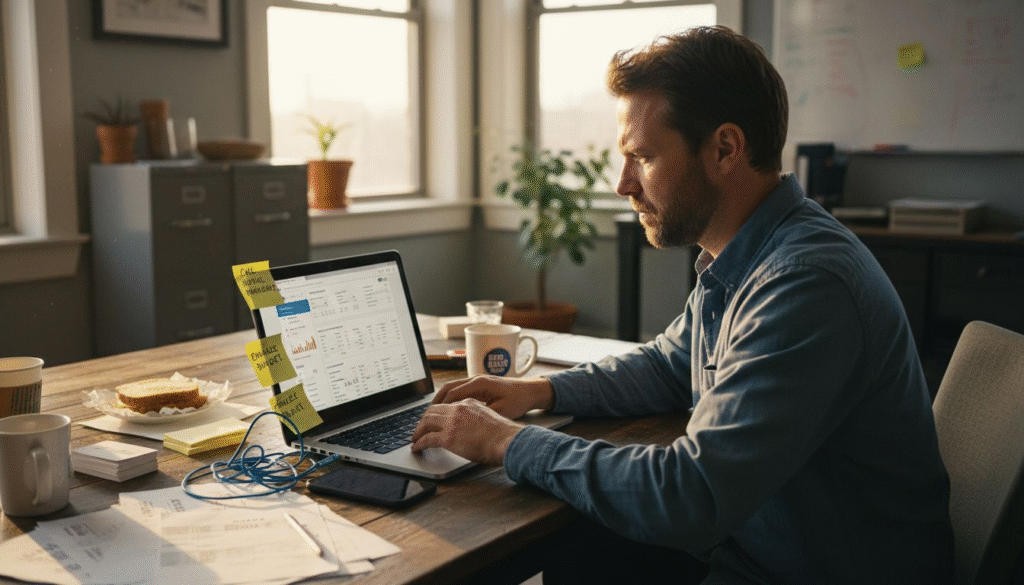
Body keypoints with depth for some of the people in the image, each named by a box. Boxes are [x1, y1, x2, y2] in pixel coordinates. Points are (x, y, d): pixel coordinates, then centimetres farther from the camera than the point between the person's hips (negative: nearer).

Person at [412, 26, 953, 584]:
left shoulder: (806, 285, -29)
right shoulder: (734, 264, 2)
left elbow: (691, 497, -32)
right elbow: (667, 365, 18)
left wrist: (510, 443, -21)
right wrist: (542, 390, 2)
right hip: (744, 536, 8)